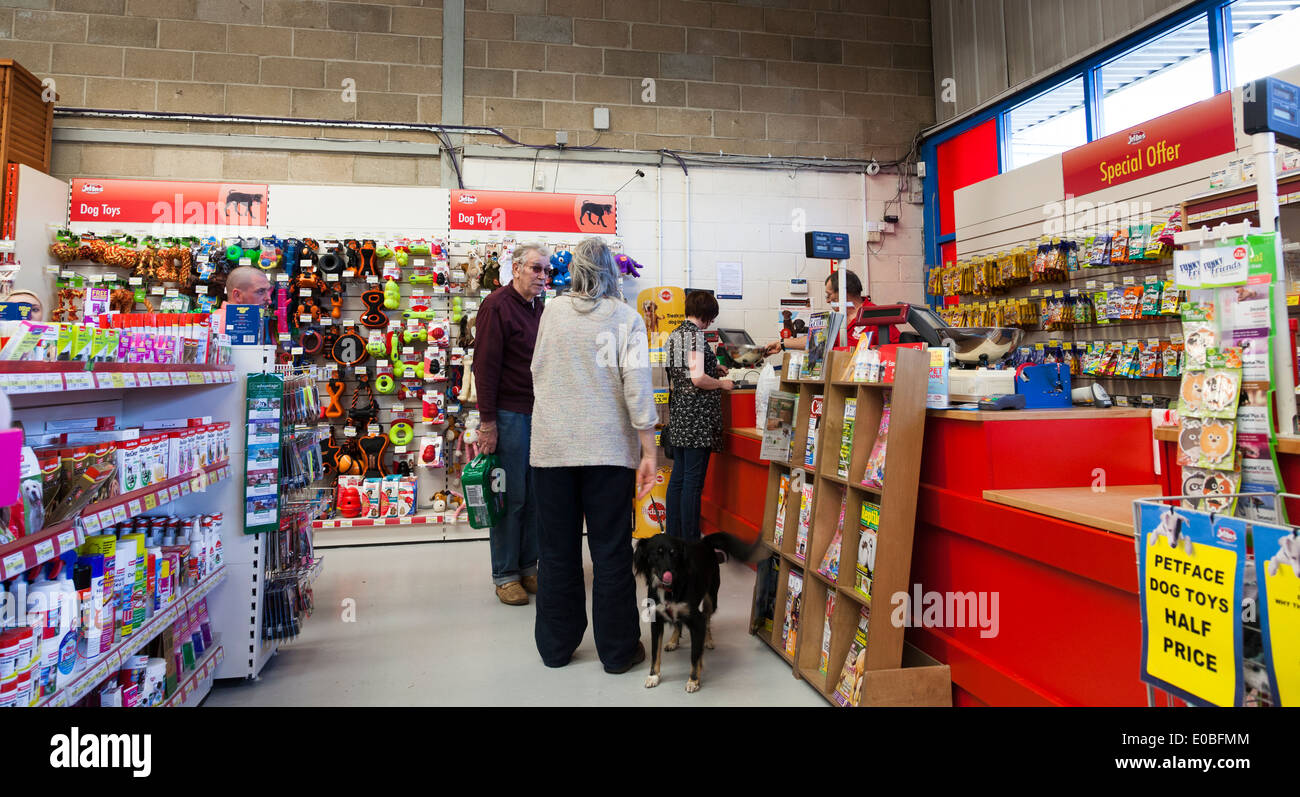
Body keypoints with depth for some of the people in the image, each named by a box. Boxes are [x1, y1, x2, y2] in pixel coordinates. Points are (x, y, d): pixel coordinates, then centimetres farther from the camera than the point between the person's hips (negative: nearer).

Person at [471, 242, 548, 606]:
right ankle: (504, 574, 13)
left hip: (538, 413, 7)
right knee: (511, 497, 0)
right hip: (509, 414, -7)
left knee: (535, 495, 11)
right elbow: (485, 365, -13)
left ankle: (528, 566, 23)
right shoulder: (497, 305, -9)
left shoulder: (538, 308, 14)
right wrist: (487, 422, -16)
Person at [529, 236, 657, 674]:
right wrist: (648, 451, -7)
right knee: (611, 551, 7)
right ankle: (617, 650, 19)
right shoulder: (626, 317, -3)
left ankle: (556, 646, 25)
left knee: (557, 550, 12)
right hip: (608, 449, -2)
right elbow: (636, 384, -10)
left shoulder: (551, 311, 5)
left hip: (551, 445, 2)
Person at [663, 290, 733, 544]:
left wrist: (712, 369, 23)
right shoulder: (695, 334, -13)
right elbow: (697, 378, -20)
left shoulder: (675, 334, 15)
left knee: (678, 477, 13)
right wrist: (722, 383, -4)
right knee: (693, 481, -4)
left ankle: (674, 536, 20)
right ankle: (690, 541, 1)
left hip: (677, 414, 9)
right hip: (696, 418, -9)